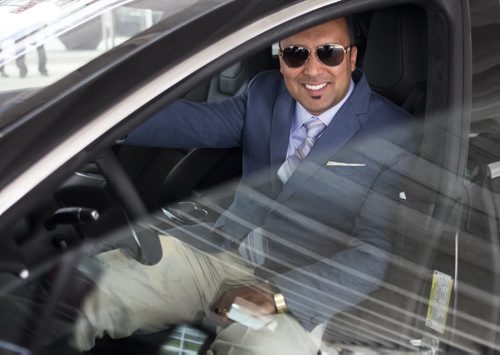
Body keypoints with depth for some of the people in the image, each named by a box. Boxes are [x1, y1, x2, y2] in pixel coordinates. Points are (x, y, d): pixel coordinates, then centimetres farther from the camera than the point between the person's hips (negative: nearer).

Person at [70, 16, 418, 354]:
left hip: (292, 294, -3)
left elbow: (372, 255, -13)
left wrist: (277, 296, -23)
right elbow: (193, 121, -6)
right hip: (215, 253, 4)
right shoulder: (266, 93, 7)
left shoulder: (393, 134, -8)